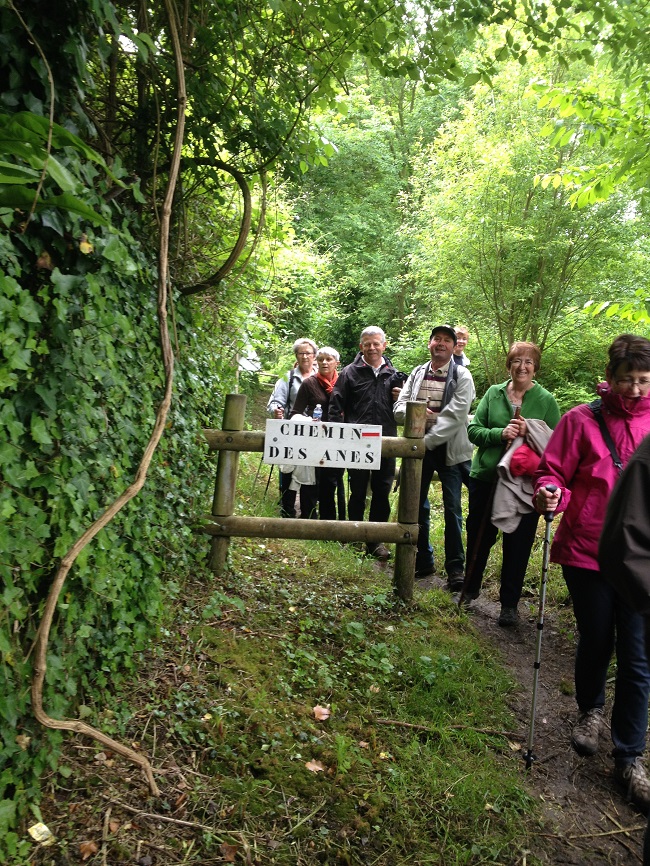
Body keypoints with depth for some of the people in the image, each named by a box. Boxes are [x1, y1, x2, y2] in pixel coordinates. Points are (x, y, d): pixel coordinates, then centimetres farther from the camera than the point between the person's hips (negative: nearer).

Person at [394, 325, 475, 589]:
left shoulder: (462, 376, -3)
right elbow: (398, 408, 5)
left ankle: (455, 567, 10)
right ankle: (423, 560, 25)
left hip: (448, 449, -4)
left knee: (452, 510, -2)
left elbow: (456, 415, -15)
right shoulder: (417, 373, 10)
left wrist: (427, 440, -20)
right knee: (418, 505, 11)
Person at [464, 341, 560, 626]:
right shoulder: (493, 393, 4)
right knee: (479, 537, 14)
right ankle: (470, 588, 38)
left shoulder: (546, 400, 0)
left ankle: (510, 605, 23)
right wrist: (500, 434, -20)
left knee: (517, 544, 6)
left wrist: (529, 432, -20)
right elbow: (473, 430, -2)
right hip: (486, 478, 2)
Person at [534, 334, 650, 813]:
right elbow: (553, 473, -4)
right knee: (595, 642, 15)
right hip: (587, 552, -2)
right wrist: (551, 494, -24)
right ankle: (591, 709, 45)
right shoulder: (581, 420, -6)